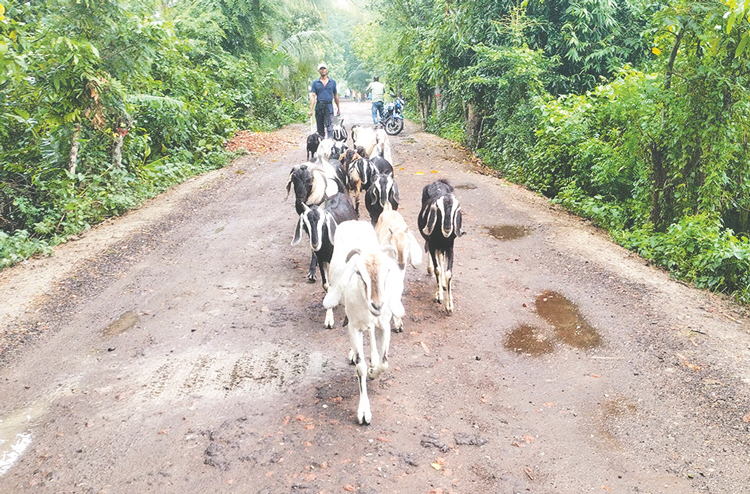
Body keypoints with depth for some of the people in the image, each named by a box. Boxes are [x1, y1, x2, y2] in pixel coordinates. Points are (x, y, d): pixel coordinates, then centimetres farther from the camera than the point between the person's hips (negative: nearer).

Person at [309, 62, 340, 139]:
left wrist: (338, 108, 15)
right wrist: (311, 110, -10)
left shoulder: (332, 82, 10)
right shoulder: (315, 83, 7)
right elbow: (313, 96, 0)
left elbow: (335, 95, 15)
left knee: (329, 127, -12)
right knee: (320, 128, 7)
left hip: (329, 106, -1)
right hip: (319, 107, 1)